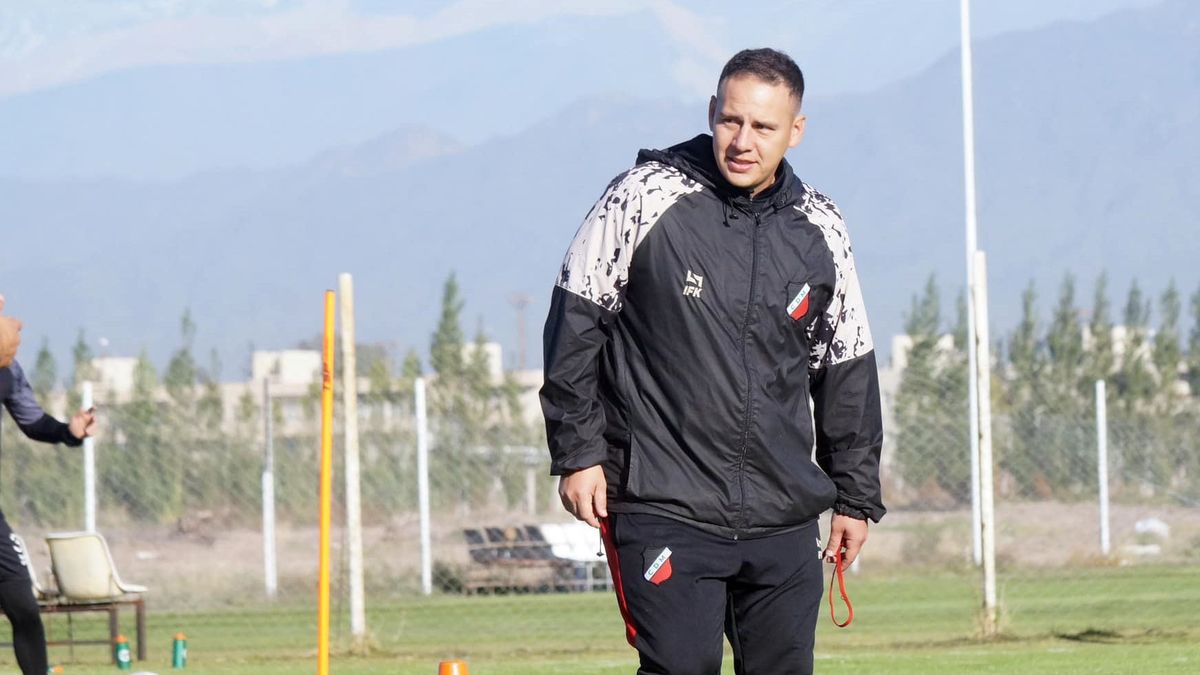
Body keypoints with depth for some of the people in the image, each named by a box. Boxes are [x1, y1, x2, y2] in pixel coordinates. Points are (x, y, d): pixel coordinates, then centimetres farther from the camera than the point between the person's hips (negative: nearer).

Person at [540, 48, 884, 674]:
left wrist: (855, 496, 18)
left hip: (785, 518, 4)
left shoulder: (820, 229, 7)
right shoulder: (645, 198, -5)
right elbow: (575, 322, 0)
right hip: (665, 509, -4)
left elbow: (848, 365, 17)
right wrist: (577, 452, -3)